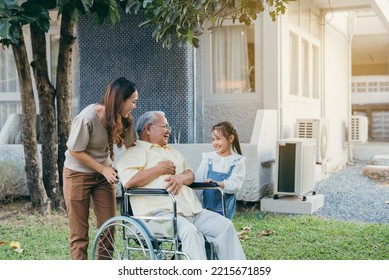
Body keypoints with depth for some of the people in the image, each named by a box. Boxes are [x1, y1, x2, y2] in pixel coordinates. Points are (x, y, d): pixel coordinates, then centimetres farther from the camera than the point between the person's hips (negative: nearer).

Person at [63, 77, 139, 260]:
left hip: (104, 175, 5)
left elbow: (131, 146, -5)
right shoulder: (88, 118, -25)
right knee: (79, 232, 1)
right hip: (78, 174, -5)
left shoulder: (123, 119, -10)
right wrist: (103, 169, -15)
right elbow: (75, 151, -17)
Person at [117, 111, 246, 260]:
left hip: (192, 211, 7)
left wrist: (181, 178, -3)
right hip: (160, 212, -7)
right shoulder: (135, 152, 5)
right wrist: (160, 168, -4)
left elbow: (190, 174, 22)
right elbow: (129, 181, -13)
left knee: (225, 225, -10)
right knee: (190, 232, -34)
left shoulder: (171, 151, 32)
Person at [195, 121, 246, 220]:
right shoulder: (208, 158, 5)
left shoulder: (237, 161, -1)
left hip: (225, 207, -2)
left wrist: (218, 184, -29)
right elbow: (198, 181, 4)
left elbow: (236, 185, -13)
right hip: (207, 203, 2)